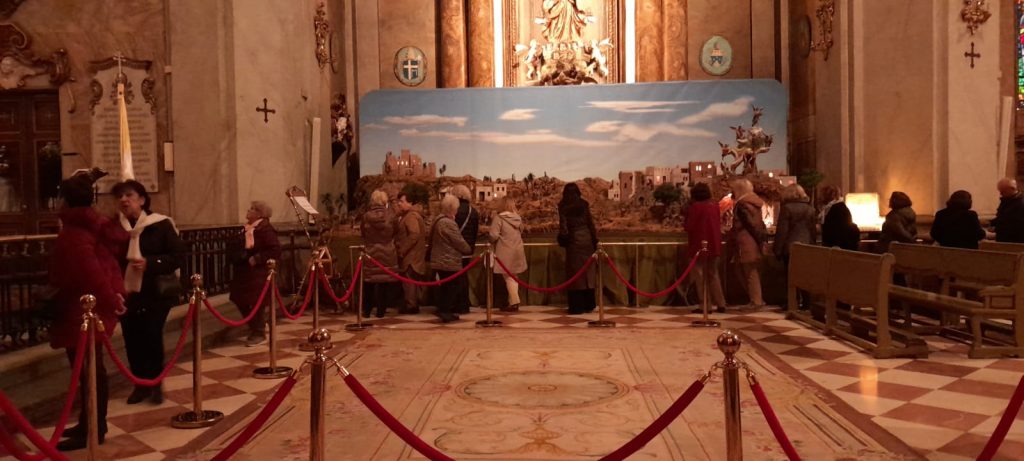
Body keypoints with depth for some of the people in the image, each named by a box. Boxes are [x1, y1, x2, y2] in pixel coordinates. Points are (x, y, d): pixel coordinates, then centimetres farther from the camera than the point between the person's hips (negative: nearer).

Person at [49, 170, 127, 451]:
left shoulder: (72, 234, -18)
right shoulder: (96, 226, 10)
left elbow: (91, 273, -24)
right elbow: (108, 262, 13)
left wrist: (110, 300, -19)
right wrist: (115, 294, 8)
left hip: (80, 312, -9)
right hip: (94, 310, 9)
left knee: (86, 372, -3)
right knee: (93, 369, 16)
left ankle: (90, 431, 4)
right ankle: (93, 424, 27)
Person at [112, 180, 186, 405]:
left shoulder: (161, 224, -7)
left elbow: (179, 256, -9)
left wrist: (150, 263, -21)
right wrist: (120, 263, -13)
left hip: (155, 292, -3)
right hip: (125, 292, 3)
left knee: (152, 336, -4)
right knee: (132, 339, 7)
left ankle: (155, 383, 13)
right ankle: (141, 384, 22)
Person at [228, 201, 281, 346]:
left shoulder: (265, 229, -16)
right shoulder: (246, 227, 11)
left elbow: (275, 250, -23)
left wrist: (256, 259, -22)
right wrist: (236, 257, 9)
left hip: (258, 273, -9)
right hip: (244, 272, 9)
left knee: (256, 303, -2)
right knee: (242, 301, 12)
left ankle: (259, 334, 12)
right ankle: (255, 328, 30)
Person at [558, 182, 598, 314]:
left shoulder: (563, 206, -2)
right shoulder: (584, 204, 5)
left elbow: (563, 224, -9)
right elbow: (590, 223, 5)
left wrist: (562, 239, 2)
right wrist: (595, 241, 9)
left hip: (574, 239, -3)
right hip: (586, 238, 3)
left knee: (575, 272, 2)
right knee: (588, 270, 10)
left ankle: (576, 306, 2)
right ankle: (589, 305, 14)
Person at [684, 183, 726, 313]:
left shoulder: (695, 207, -14)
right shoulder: (715, 205, 4)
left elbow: (688, 226, -13)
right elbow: (719, 224, 14)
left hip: (699, 245, -6)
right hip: (714, 245, 6)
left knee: (700, 276, 3)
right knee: (713, 274, 16)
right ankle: (720, 304, 15)